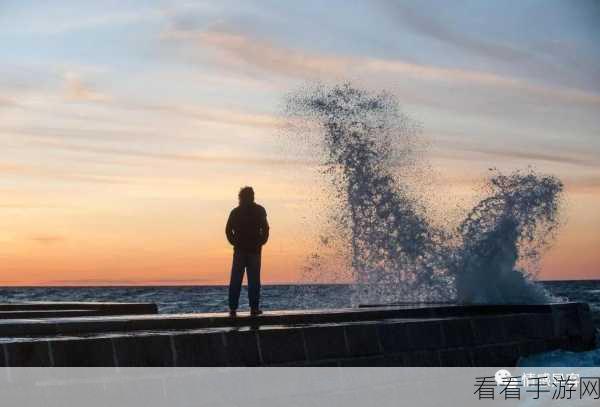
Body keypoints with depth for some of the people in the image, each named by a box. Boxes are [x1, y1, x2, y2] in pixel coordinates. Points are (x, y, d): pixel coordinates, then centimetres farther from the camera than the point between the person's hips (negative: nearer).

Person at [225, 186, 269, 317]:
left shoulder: (235, 211, 6)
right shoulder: (259, 210, 1)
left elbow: (228, 230, -1)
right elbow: (265, 229, -6)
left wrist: (235, 242, 7)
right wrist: (261, 242, 4)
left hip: (239, 250, 1)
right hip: (254, 250, -1)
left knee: (235, 280, 4)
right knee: (254, 280, 1)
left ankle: (233, 308, 1)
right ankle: (254, 308, -2)